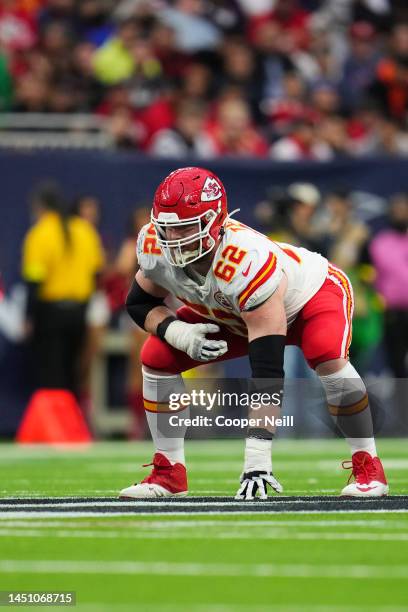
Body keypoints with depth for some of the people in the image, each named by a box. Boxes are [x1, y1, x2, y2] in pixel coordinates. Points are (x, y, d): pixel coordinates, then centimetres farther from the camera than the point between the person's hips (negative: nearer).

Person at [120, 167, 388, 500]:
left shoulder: (249, 263, -44)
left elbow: (267, 372, -45)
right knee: (156, 358, -10)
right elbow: (139, 303, -6)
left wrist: (258, 457, -49)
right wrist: (178, 332, -30)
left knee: (327, 358, -36)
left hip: (313, 294, -6)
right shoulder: (154, 247, -27)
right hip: (230, 314, 6)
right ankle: (168, 472, 3)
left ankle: (368, 468, -19)